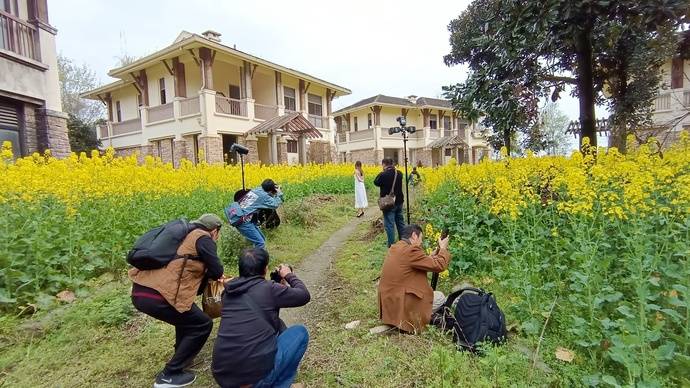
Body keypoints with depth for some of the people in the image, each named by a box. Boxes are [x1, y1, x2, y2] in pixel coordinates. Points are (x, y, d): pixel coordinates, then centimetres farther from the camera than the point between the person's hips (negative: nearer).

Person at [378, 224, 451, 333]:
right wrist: (443, 248, 1)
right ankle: (409, 321, 1)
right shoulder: (411, 250, -20)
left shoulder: (395, 247, 7)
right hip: (398, 303, -9)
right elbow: (439, 266, -15)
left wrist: (432, 256, 14)